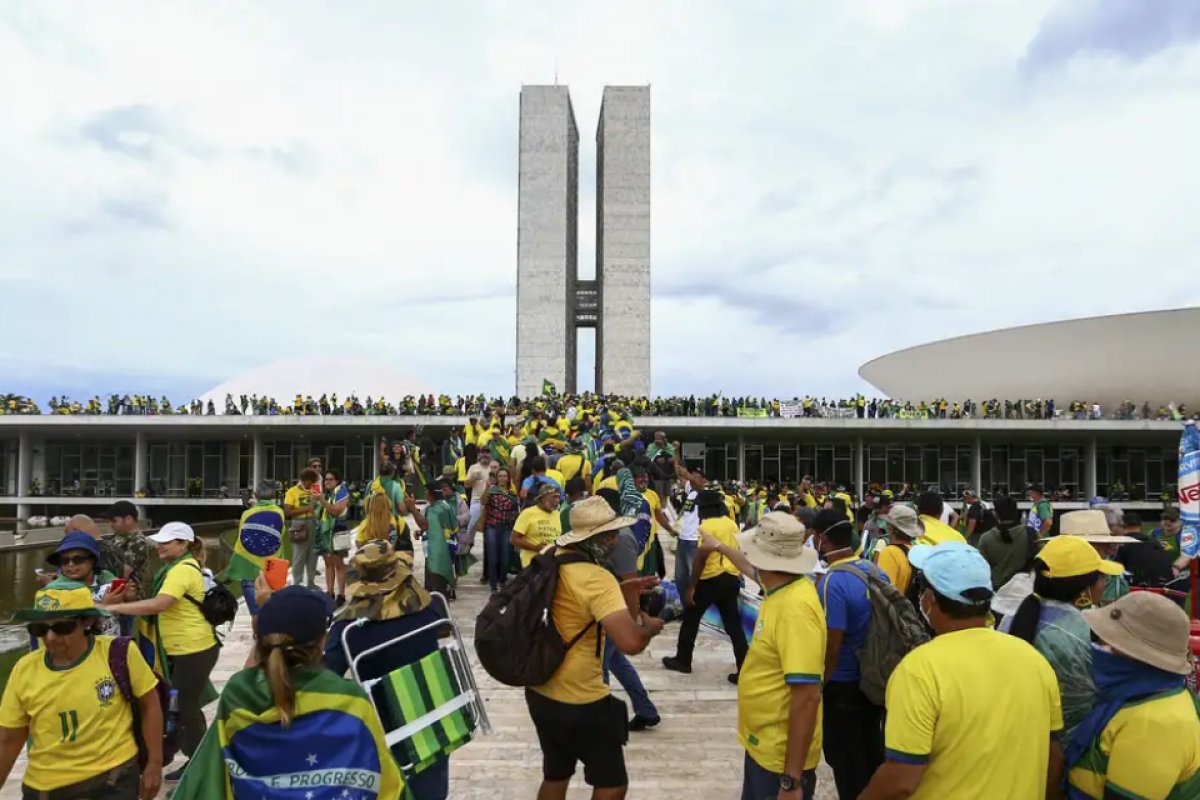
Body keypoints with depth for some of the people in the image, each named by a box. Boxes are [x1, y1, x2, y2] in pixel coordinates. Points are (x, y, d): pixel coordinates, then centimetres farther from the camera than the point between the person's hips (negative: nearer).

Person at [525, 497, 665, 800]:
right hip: (580, 703, -8)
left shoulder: (550, 560, 0)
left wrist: (622, 592, 15)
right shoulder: (596, 578, -26)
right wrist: (650, 626, -14)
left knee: (555, 775, 26)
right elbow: (631, 642, -36)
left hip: (540, 692, 8)